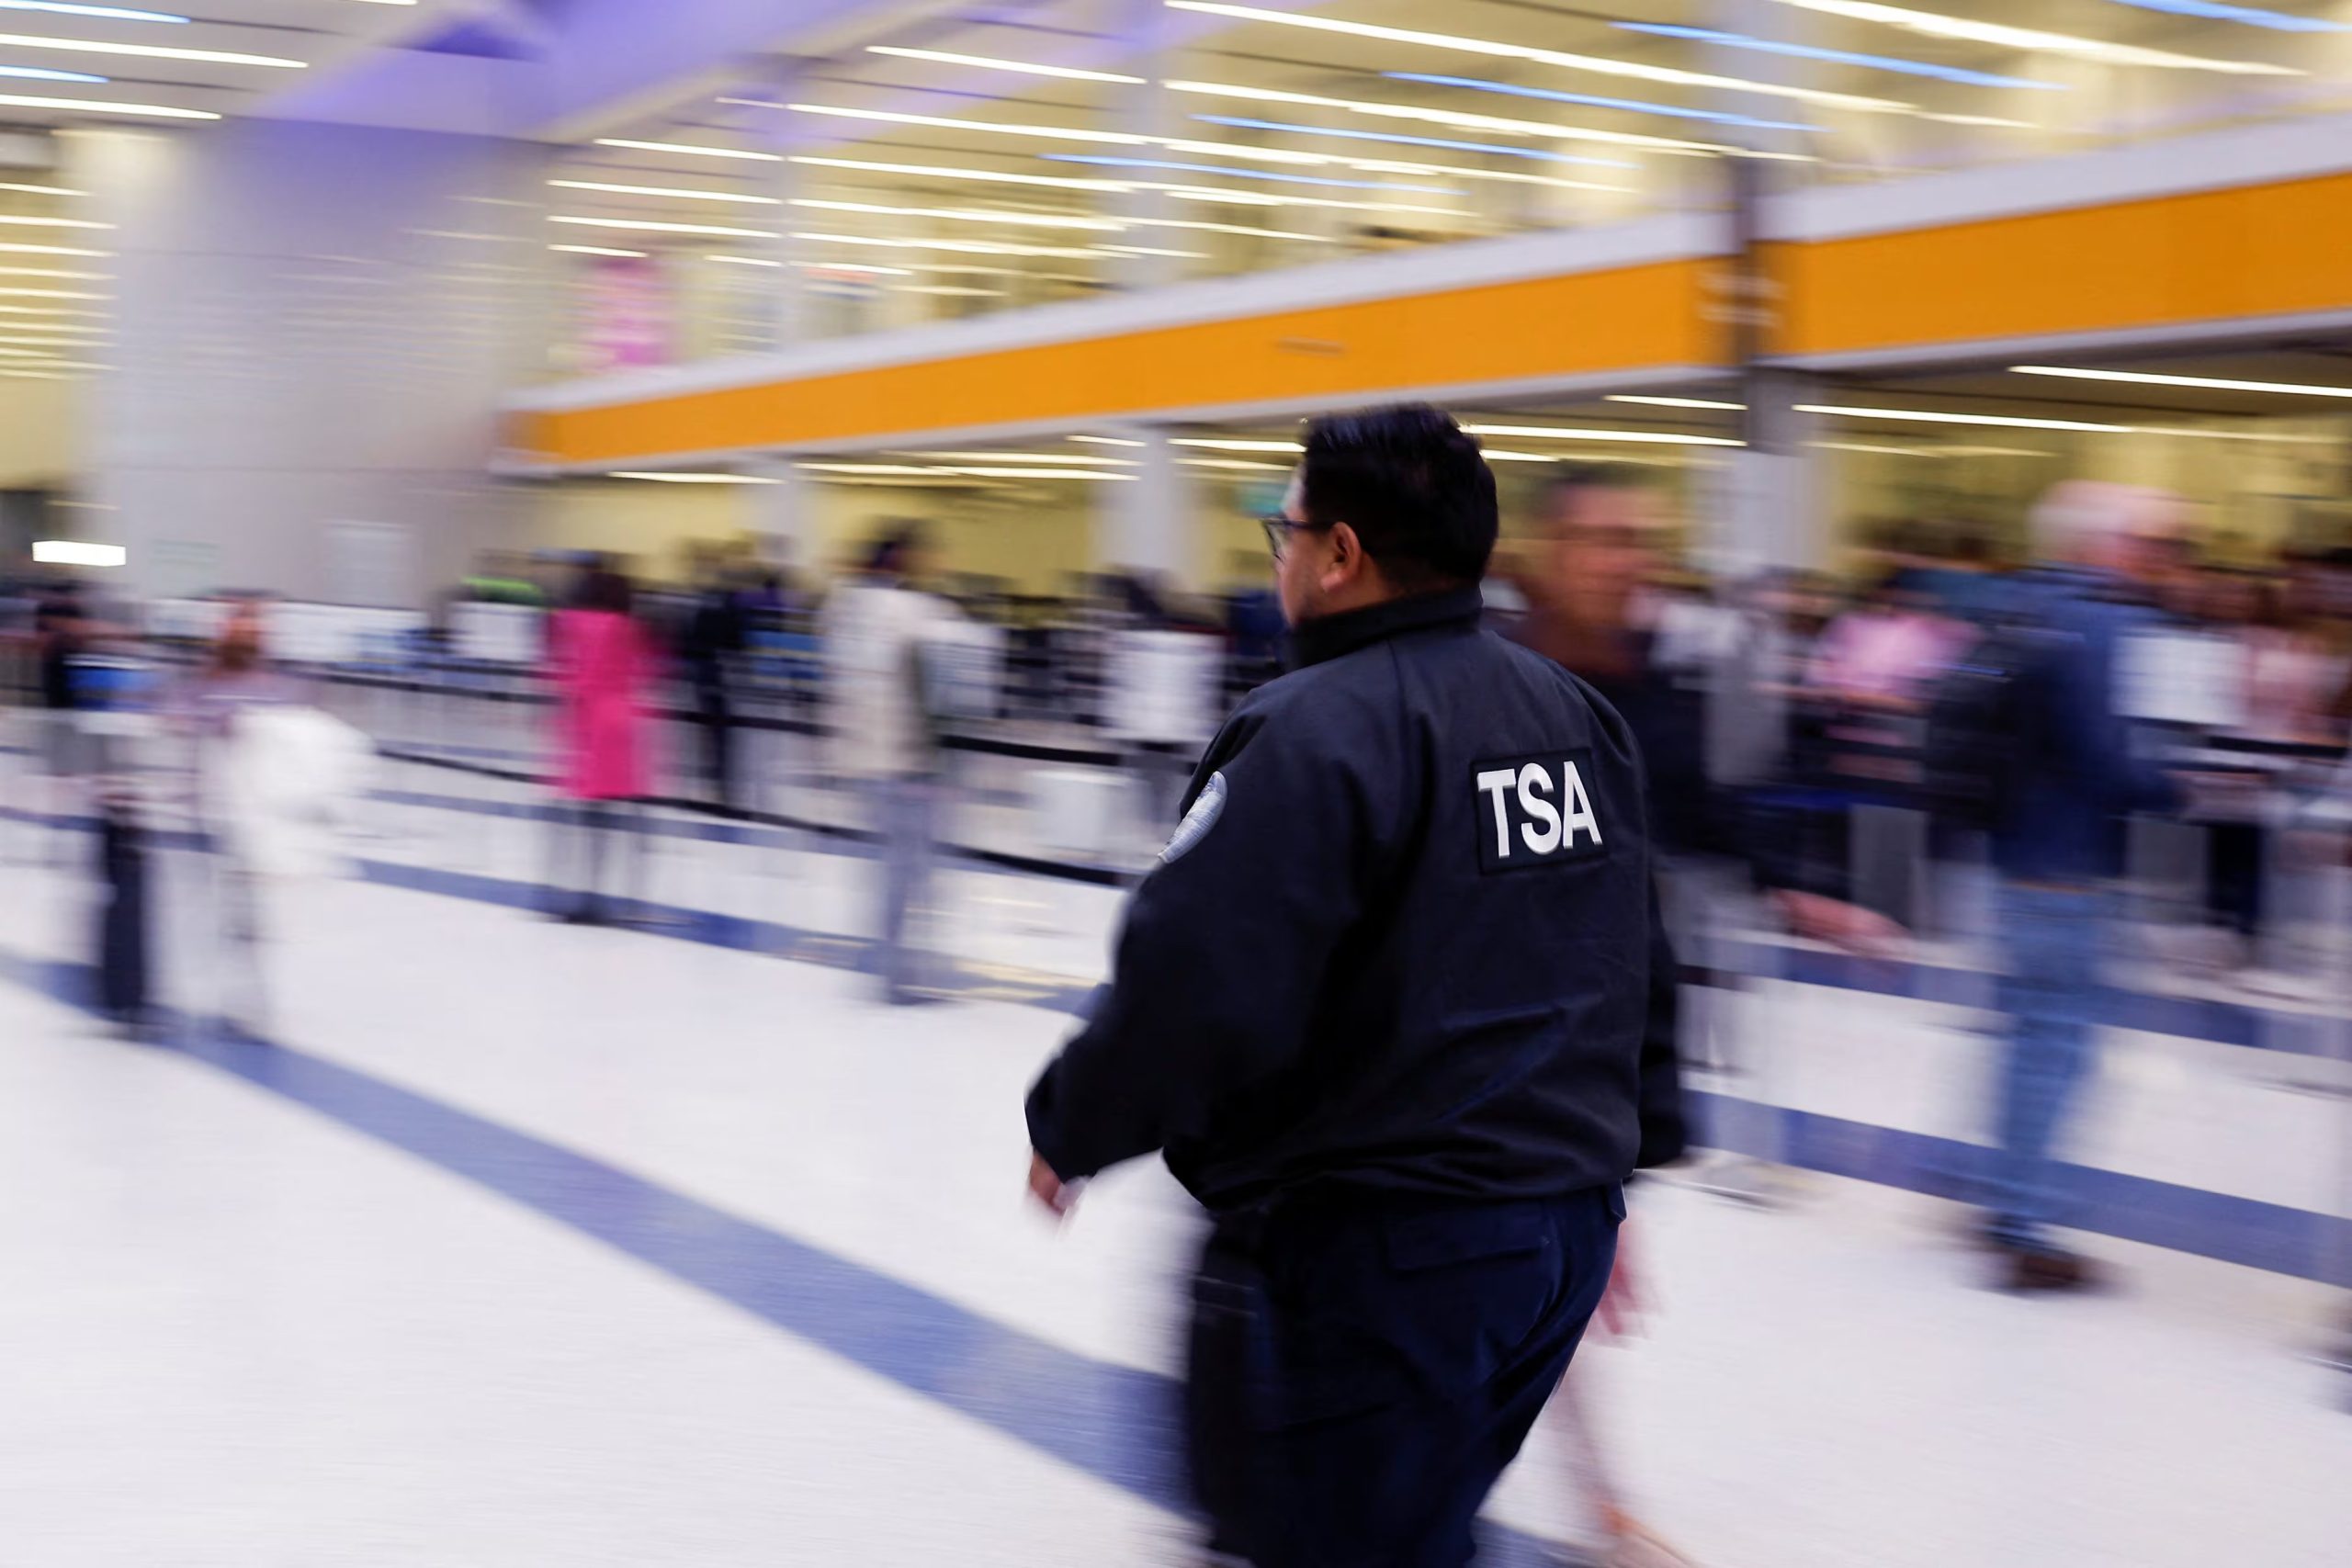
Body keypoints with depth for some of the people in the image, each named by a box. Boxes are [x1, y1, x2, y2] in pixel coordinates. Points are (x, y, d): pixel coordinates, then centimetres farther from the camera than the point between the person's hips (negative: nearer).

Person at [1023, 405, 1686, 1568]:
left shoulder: (1312, 731, -18)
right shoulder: (1578, 715, 8)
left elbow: (1189, 989, -23)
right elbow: (1641, 976, 15)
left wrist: (1070, 1130, -5)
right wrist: (1614, 1157, 25)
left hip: (1374, 1254, -8)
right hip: (1564, 1231, 9)